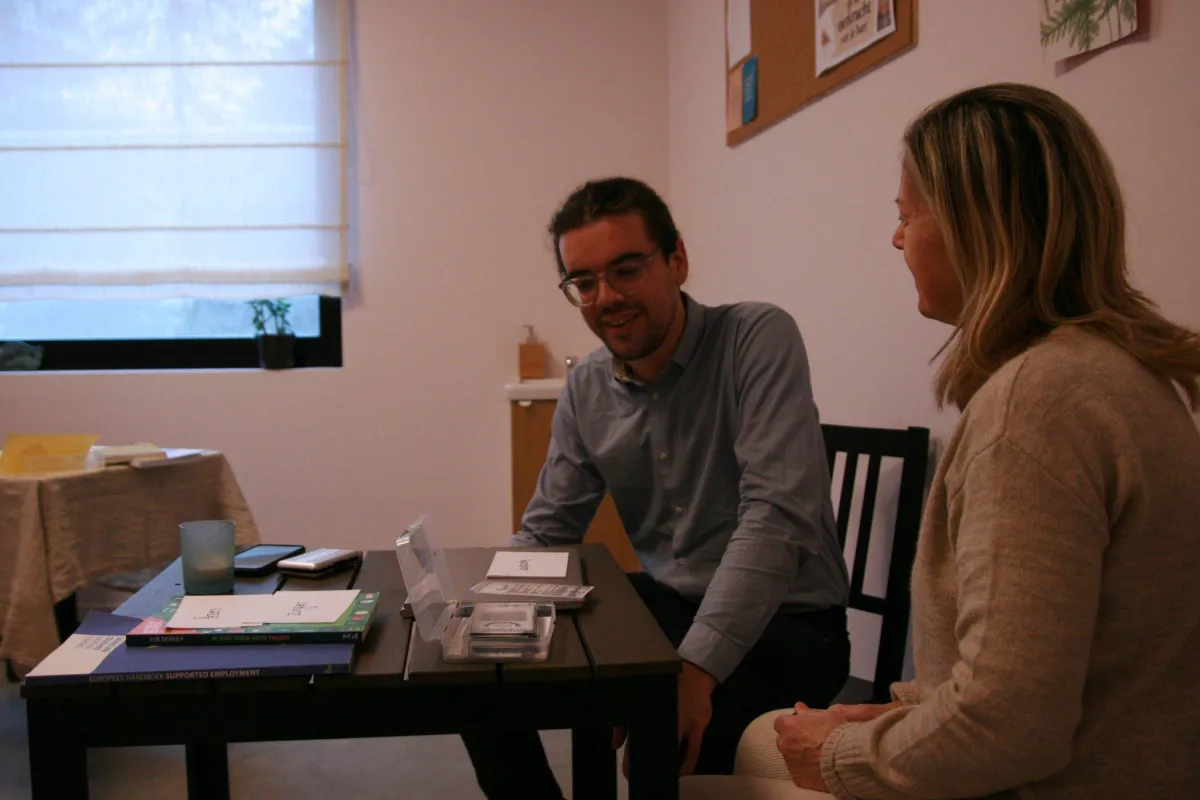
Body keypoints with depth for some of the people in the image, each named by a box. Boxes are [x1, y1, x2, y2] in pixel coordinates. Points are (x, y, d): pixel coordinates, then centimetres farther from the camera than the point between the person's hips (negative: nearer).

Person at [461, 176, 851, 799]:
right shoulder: (585, 388, 4)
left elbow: (778, 515, -27)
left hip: (783, 622, -6)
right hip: (665, 606, 6)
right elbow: (545, 532, 10)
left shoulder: (758, 339, -16)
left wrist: (697, 667, -36)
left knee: (673, 740, -35)